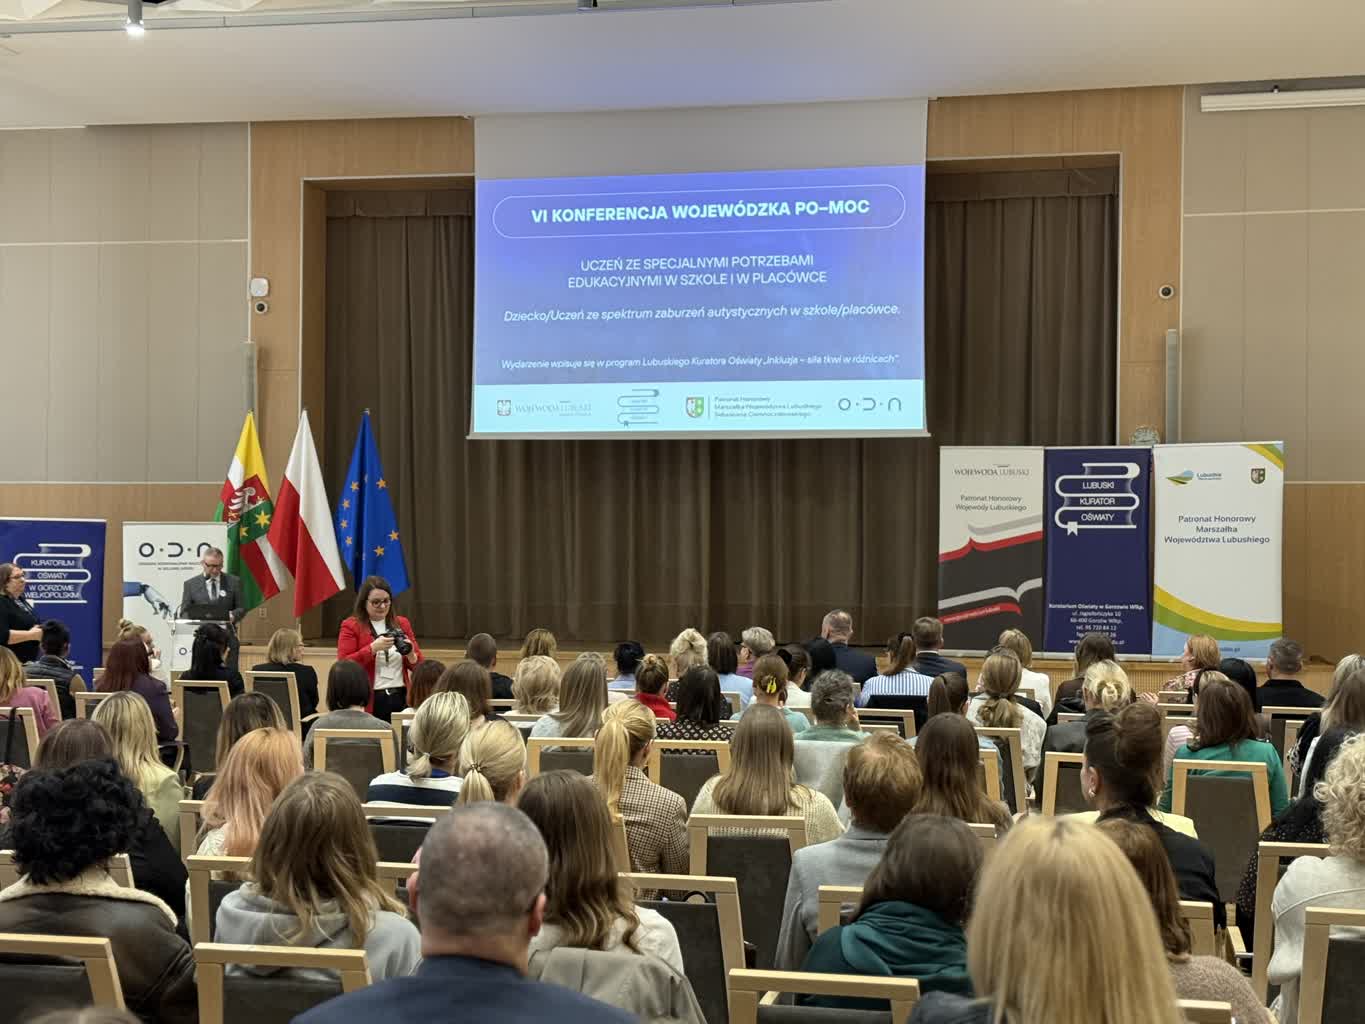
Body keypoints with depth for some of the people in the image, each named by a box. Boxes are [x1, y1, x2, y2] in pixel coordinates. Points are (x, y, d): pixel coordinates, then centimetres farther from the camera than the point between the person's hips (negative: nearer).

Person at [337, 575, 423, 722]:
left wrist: (410, 654, -10)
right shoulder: (351, 626, 1)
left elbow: (419, 665, 12)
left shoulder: (402, 624, 13)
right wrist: (373, 648, -18)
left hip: (400, 699, 4)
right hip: (369, 701, -3)